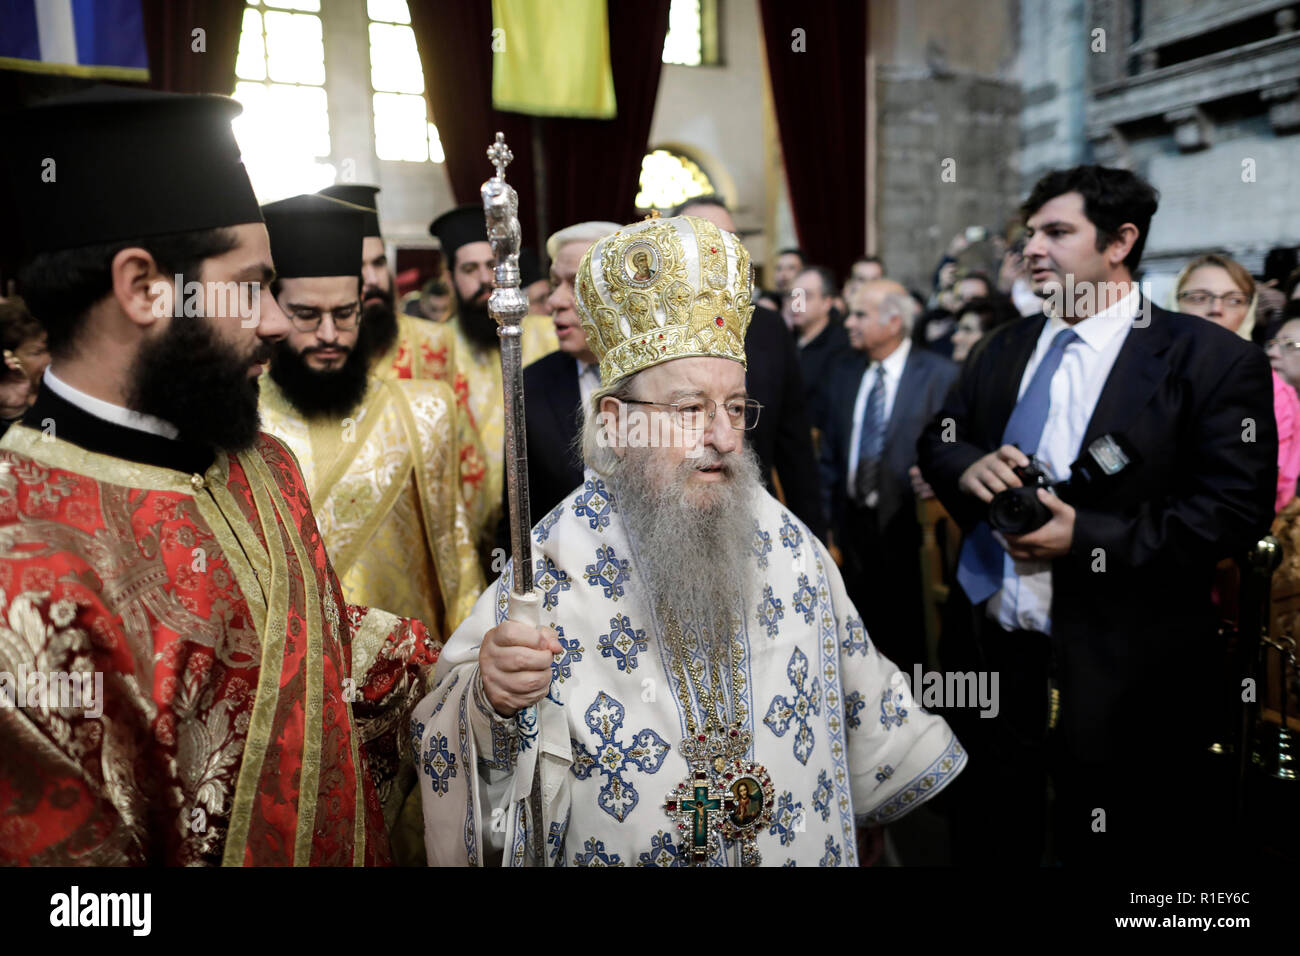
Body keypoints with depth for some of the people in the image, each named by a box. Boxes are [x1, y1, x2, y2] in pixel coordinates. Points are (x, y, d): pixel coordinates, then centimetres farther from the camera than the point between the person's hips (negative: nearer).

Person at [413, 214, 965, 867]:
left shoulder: (784, 543, -9)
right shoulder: (552, 569, -21)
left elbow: (854, 682, 6)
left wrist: (918, 770, 17)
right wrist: (489, 705, -40)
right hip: (616, 853, -3)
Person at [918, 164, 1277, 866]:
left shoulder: (1212, 360, -8)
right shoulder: (1003, 350, 9)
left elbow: (1237, 509, -13)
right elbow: (935, 441, 10)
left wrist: (1085, 538, -21)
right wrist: (968, 467, -13)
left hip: (1120, 673, -4)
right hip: (988, 650, 5)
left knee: (1112, 850, 14)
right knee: (987, 841, 21)